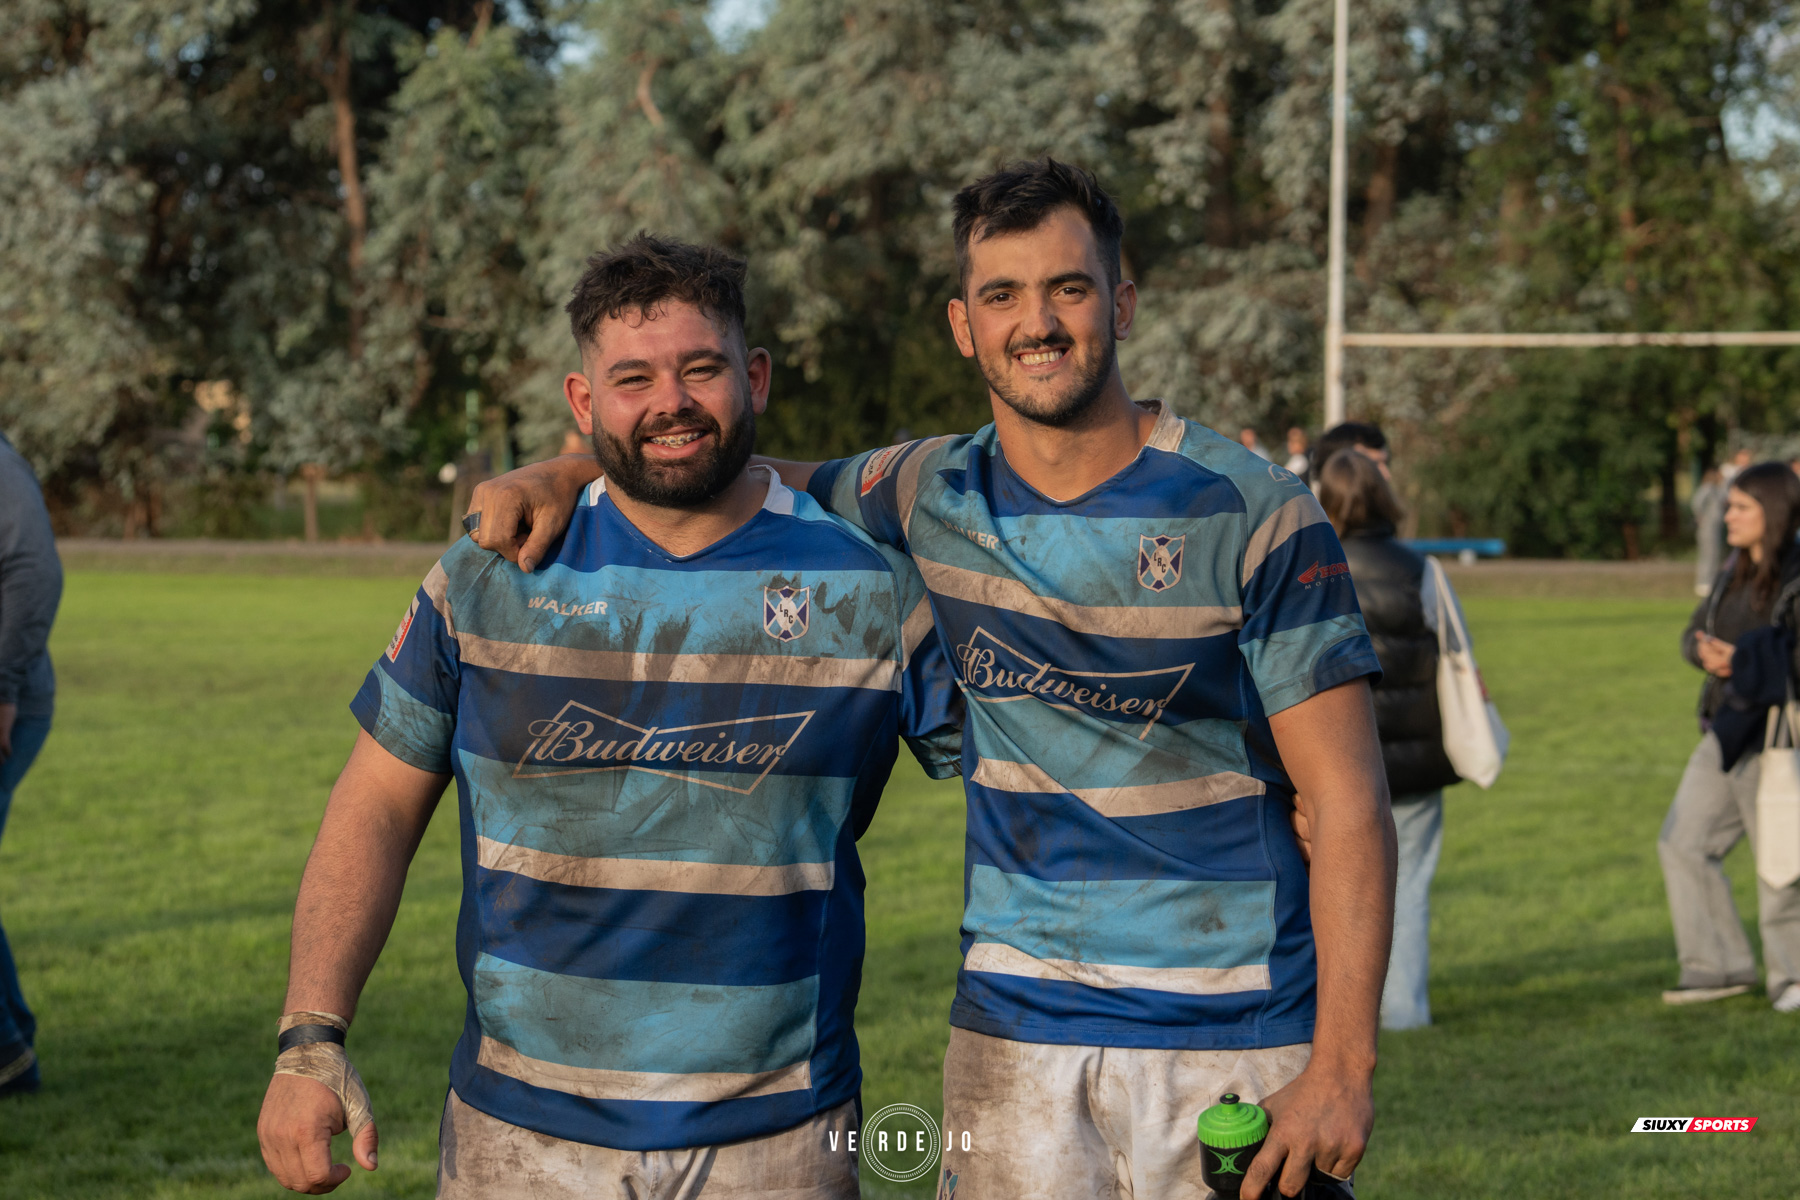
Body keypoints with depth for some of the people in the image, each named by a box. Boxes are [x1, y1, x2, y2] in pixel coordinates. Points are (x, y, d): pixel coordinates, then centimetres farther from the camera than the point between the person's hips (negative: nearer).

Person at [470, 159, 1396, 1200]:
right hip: (1015, 1027, 3)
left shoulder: (1257, 517, -6)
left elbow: (1348, 800, -8)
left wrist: (1342, 1066, -14)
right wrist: (564, 472, 0)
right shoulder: (932, 498, 5)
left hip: (1235, 1037, -3)